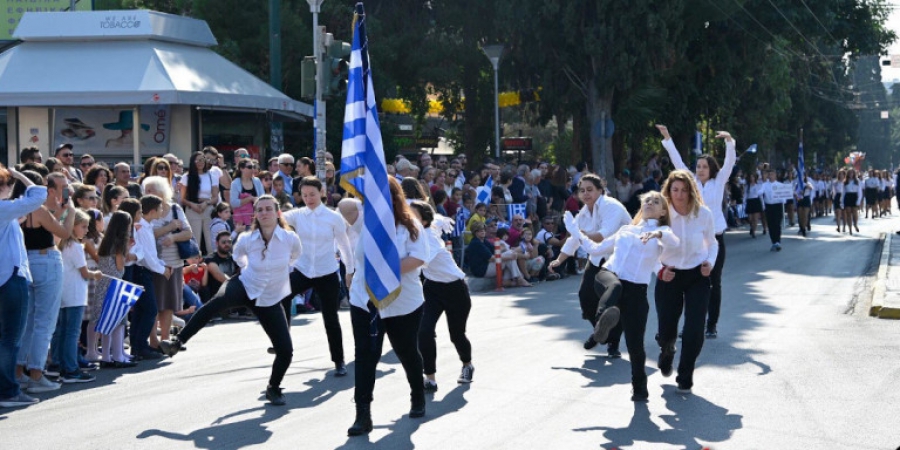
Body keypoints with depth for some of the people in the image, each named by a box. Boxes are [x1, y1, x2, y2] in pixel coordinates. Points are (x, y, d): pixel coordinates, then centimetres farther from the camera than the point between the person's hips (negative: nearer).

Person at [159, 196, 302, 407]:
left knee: (285, 351, -5)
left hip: (269, 302, 1)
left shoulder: (291, 239, -17)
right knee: (216, 303, -37)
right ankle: (177, 342, -38)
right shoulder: (246, 240, -13)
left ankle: (273, 389, 23)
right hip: (245, 286, -1)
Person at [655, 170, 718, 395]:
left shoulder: (704, 214, -10)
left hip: (697, 276, 0)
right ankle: (666, 352, 43)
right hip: (669, 275, 0)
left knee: (694, 330, -8)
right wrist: (659, 269, -18)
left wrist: (710, 262, -9)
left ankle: (685, 379, 12)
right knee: (666, 330, 3)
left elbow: (712, 243, 8)